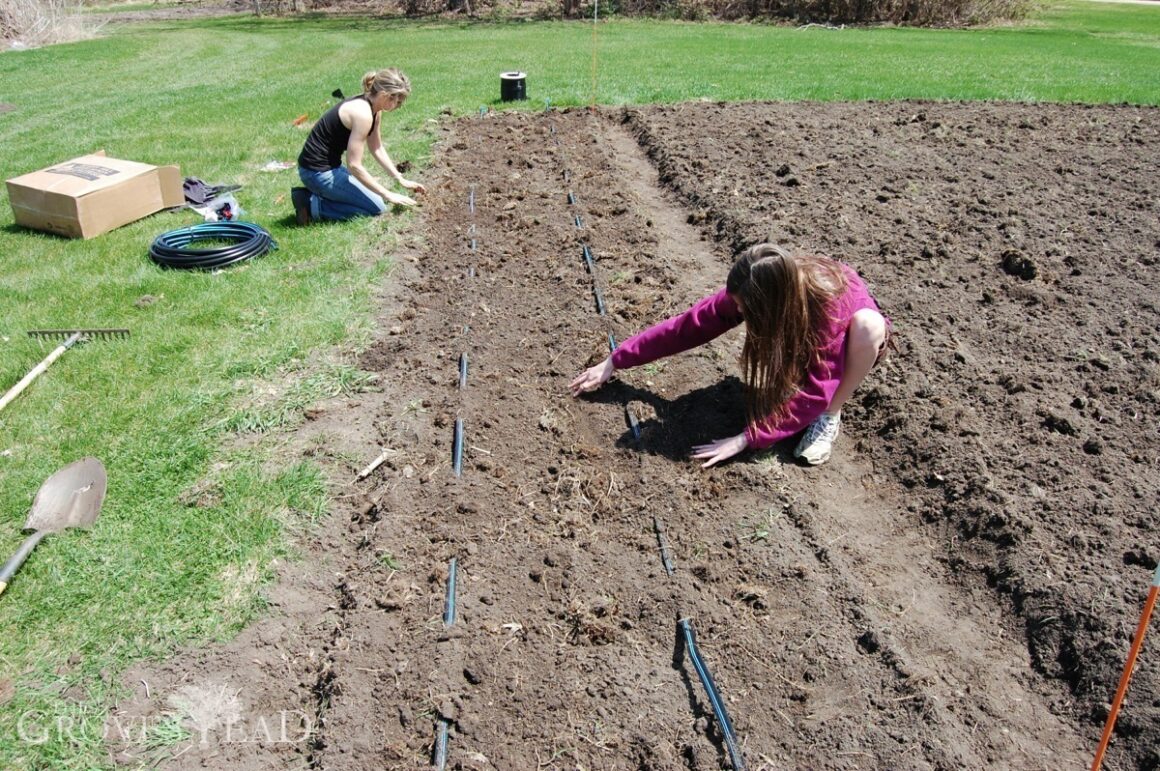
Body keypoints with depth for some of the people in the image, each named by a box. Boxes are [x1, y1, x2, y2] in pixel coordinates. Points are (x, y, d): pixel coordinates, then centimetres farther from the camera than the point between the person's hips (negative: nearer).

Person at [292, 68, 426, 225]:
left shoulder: (373, 108, 4)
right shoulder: (363, 113, -25)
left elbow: (377, 149, 14)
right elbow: (354, 165, -25)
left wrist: (401, 180, 9)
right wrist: (388, 195, -20)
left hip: (327, 165, 10)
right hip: (319, 172, -10)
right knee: (377, 207, -6)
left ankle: (312, 194, 14)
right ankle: (313, 205, -6)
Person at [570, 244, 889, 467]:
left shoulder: (828, 301, -42)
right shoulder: (747, 293, -31)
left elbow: (816, 391, -41)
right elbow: (687, 326, -24)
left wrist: (747, 439, -44)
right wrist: (616, 361, -24)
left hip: (856, 337, -3)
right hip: (800, 336, 3)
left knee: (869, 323, -39)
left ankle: (830, 416, -18)